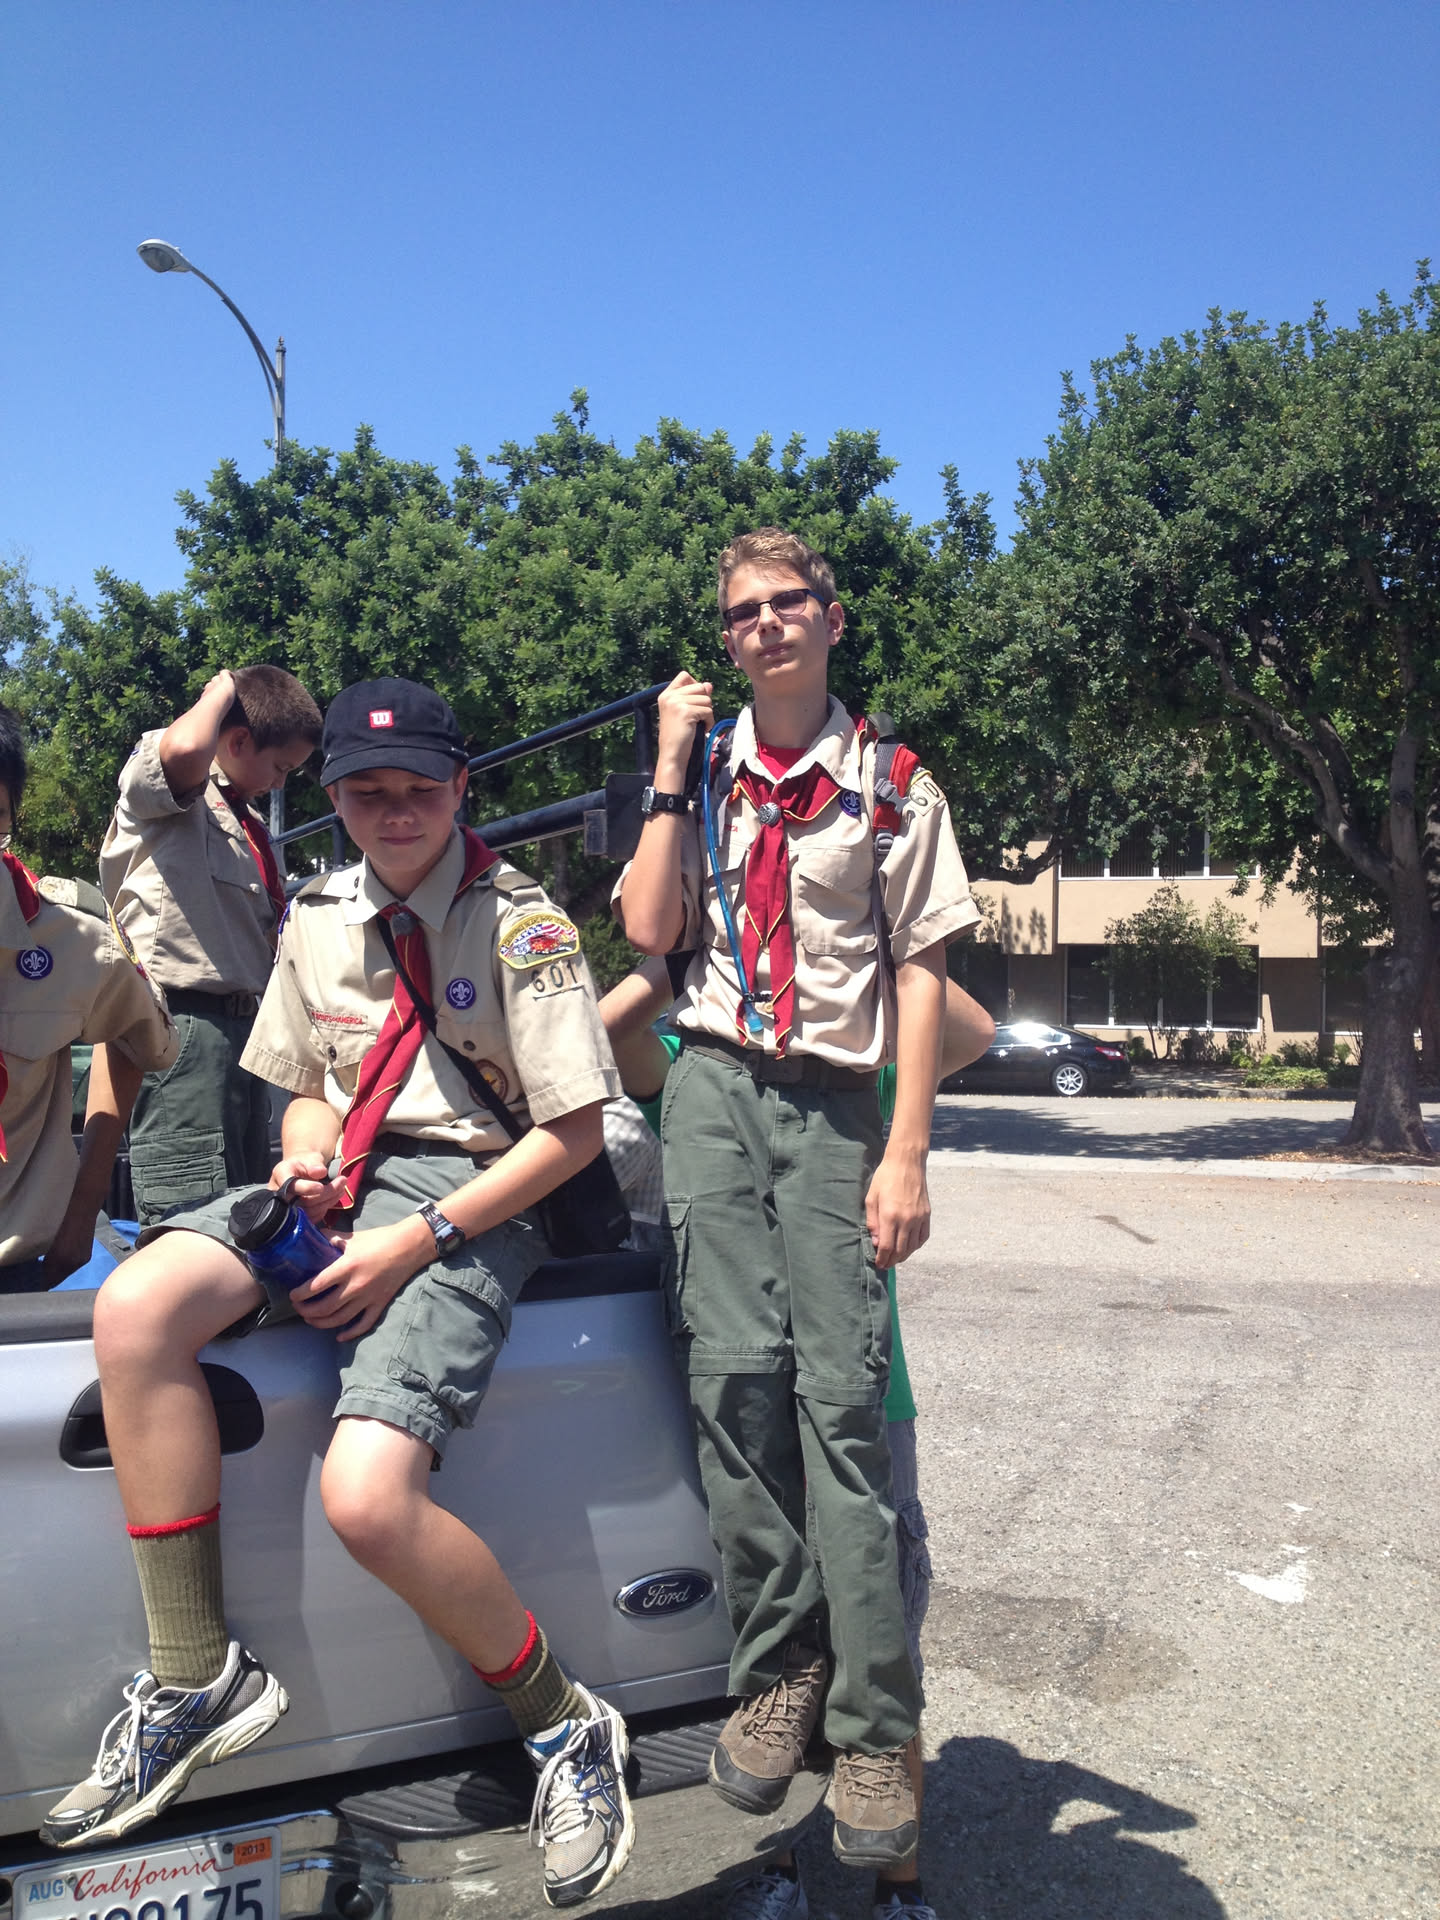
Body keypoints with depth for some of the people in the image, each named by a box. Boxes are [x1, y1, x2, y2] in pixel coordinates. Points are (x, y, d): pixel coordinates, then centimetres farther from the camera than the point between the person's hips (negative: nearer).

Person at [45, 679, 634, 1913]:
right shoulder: (318, 918, 14)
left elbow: (574, 1133, -8)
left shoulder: (520, 923, -5)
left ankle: (565, 1726, 1)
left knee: (368, 1495, -26)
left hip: (472, 1198, -6)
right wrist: (305, 1154, -3)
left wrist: (415, 1242, -15)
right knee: (135, 1309, -24)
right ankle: (196, 1679, -10)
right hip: (341, 1179, 6)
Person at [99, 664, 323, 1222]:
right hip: (181, 1024, -9)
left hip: (241, 1023, 9)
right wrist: (222, 690, -8)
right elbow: (186, 750, -27)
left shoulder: (247, 821, 23)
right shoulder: (153, 767, -1)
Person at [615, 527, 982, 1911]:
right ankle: (777, 1668, 5)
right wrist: (672, 772, 1)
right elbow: (649, 930, 2)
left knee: (841, 1395, -8)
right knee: (737, 1372, -10)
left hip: (834, 1098, -2)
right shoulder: (700, 776, 16)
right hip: (715, 1085, 2)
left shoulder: (892, 786, 8)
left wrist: (906, 1154, -6)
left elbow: (920, 971, 2)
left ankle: (873, 1731, 1)